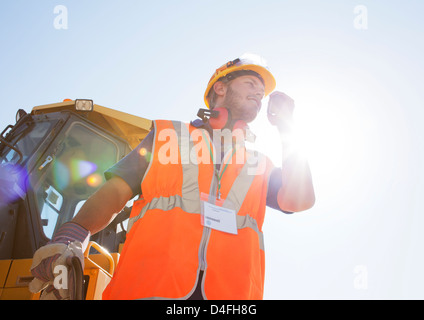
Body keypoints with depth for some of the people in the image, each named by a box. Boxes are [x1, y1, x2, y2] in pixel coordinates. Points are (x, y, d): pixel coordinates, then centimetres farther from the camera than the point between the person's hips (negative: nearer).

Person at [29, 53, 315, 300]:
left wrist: (287, 129, 18)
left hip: (230, 291, 3)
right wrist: (72, 237, -7)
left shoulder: (258, 164, 29)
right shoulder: (167, 135, 23)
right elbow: (117, 191, 13)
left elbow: (299, 201, 12)